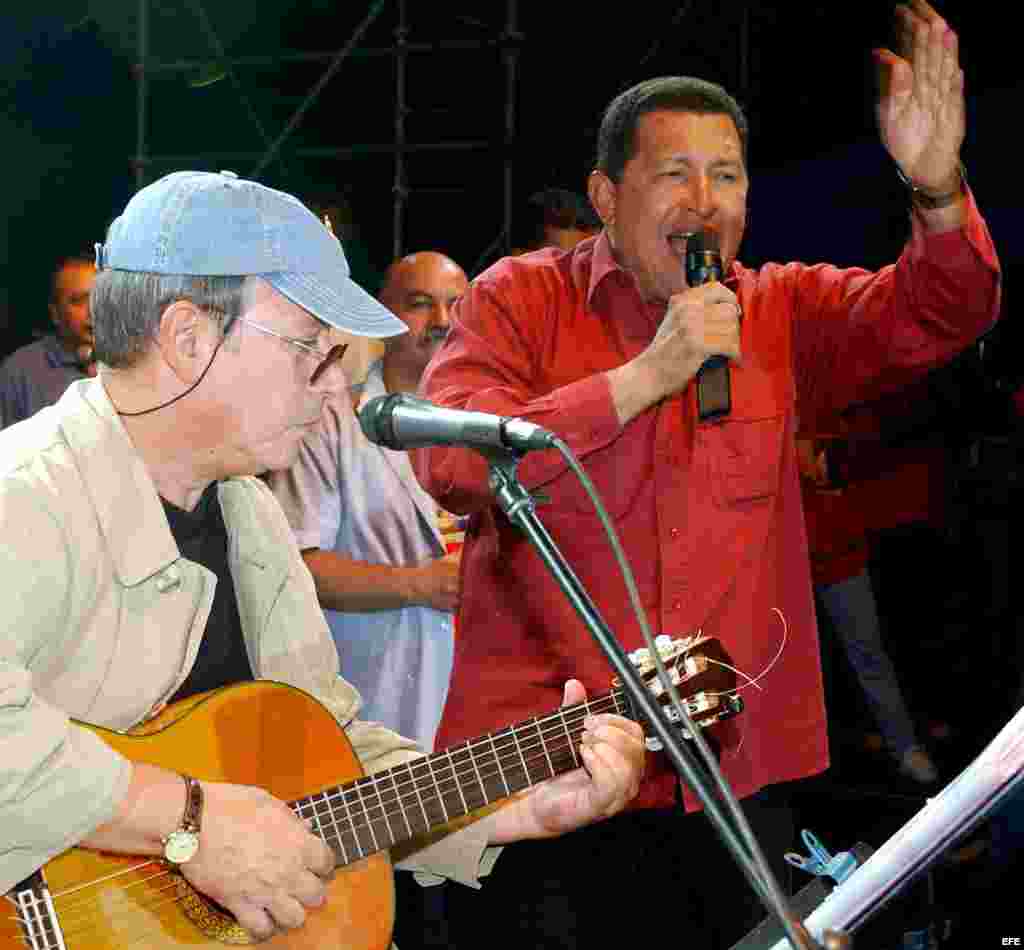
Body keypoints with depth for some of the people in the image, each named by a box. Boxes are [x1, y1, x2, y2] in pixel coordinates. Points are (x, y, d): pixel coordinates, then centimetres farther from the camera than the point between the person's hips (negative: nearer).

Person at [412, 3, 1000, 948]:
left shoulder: (784, 312, 8)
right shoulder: (518, 298, -2)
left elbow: (936, 316, -7)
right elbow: (447, 462, -16)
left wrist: (937, 189, -28)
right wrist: (648, 374, -19)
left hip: (736, 773, 3)